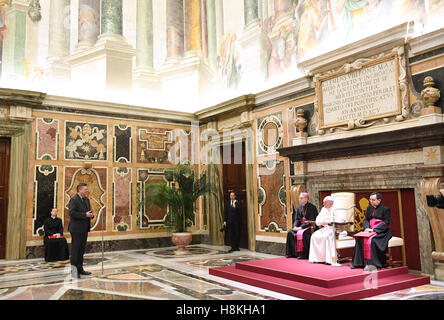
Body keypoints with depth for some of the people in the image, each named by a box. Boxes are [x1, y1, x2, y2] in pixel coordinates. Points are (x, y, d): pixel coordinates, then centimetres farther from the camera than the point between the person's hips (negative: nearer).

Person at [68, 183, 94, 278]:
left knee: (81, 249, 13)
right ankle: (74, 270, 4)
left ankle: (80, 268, 20)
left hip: (84, 229, 8)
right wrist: (85, 215, -23)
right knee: (75, 249, -2)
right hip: (77, 229, -8)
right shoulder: (74, 199, -11)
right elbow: (71, 213, -21)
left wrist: (91, 214, 0)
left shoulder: (86, 200, 16)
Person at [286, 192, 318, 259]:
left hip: (311, 227, -7)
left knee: (302, 234, -33)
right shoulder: (299, 207, 10)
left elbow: (312, 220, -18)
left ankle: (303, 254, -23)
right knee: (290, 233, -12)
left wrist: (301, 227, -22)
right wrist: (295, 226, -10)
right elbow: (296, 219, 11)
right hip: (301, 225, 7)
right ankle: (293, 253, -6)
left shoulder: (312, 207, -12)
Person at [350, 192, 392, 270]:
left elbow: (386, 223, -10)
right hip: (370, 230, 5)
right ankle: (360, 262, -20)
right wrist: (367, 227, -8)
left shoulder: (385, 209, -2)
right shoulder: (369, 208, 16)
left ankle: (372, 264, -29)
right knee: (359, 239, -22)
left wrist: (374, 229, -19)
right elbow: (366, 220, 15)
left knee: (371, 240, -33)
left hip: (381, 231, -5)